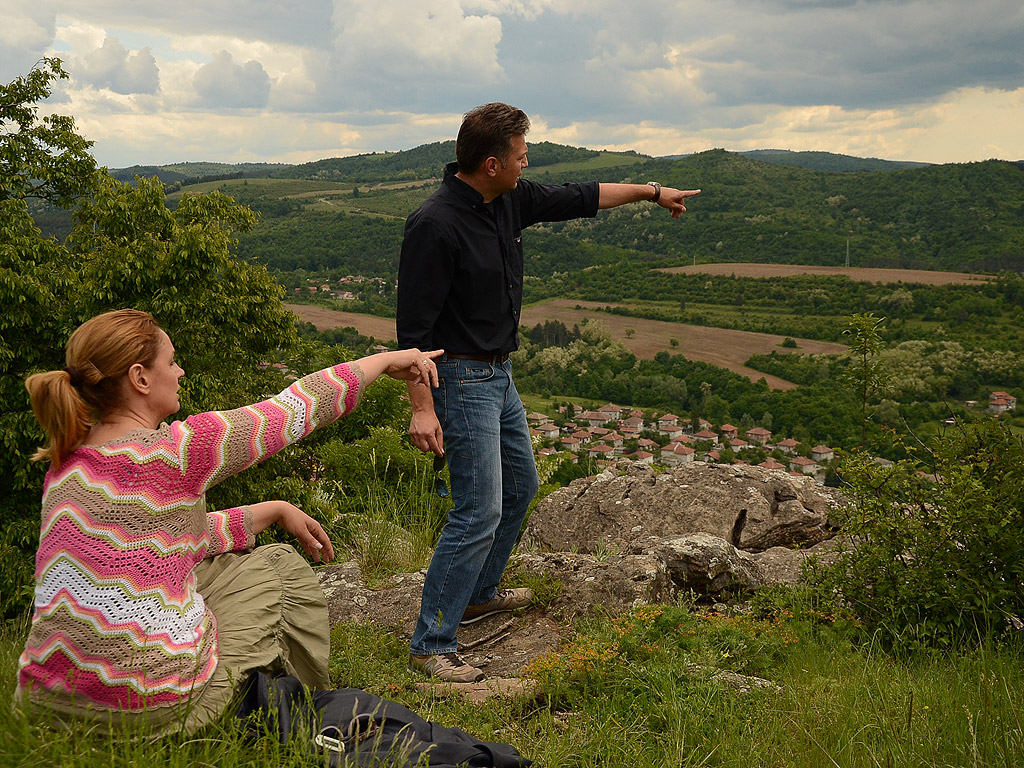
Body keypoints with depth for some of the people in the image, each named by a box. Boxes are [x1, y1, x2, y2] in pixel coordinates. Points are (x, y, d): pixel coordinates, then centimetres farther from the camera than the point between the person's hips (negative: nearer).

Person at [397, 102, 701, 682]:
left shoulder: (509, 200, 2)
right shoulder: (434, 226, -23)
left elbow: (575, 199, 18)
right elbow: (414, 326, -23)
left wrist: (649, 191, 26)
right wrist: (422, 408, -27)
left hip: (499, 374, 10)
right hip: (462, 379, -10)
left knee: (520, 485, 22)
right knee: (481, 509, -11)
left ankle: (480, 591, 40)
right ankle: (432, 644, -1)